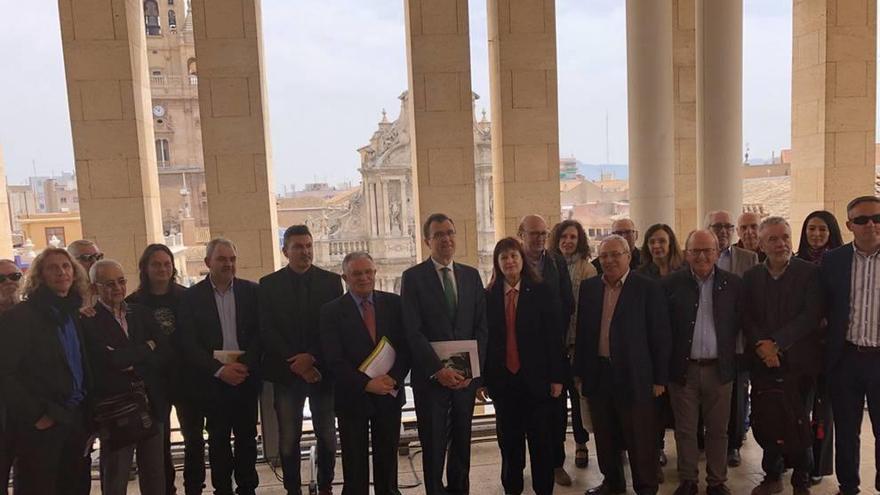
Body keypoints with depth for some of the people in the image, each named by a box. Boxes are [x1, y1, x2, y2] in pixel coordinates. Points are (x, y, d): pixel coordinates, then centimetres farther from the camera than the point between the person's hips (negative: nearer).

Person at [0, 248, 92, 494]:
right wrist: (35, 415, -16)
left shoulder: (75, 314, 12)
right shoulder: (21, 315, -8)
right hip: (42, 424, -6)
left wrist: (88, 410, 8)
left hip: (77, 418, 6)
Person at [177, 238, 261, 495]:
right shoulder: (191, 296, -1)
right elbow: (188, 343, -5)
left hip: (246, 377, 1)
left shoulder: (252, 291, 3)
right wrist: (219, 370, -15)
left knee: (247, 437, 10)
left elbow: (260, 333, 1)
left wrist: (246, 366, -13)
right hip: (212, 380, -1)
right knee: (218, 440, 9)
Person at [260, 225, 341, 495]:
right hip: (286, 372, 0)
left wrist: (312, 358, -11)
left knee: (327, 435, 8)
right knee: (289, 438, 4)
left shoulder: (331, 281, 2)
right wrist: (296, 364, -10)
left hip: (322, 369, 1)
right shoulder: (269, 284, 2)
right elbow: (267, 331, -2)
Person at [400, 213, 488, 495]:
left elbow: (481, 326, 6)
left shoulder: (471, 275, 8)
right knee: (433, 445, 7)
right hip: (431, 376, -3)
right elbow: (413, 332, -10)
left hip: (465, 375, 4)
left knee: (462, 441, 14)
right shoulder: (413, 277, -5)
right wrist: (438, 370, -16)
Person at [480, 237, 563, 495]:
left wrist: (557, 377, -7)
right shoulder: (489, 296, 2)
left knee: (541, 440, 7)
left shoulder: (540, 292, -2)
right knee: (509, 440, 12)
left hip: (536, 379, -1)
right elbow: (484, 338, 2)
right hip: (503, 380, 2)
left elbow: (553, 336, -3)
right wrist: (482, 378, 0)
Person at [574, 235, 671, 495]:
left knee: (640, 440, 6)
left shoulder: (649, 288, -7)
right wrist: (579, 371, 8)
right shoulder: (589, 287, 6)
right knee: (605, 437, 17)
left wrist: (659, 378, -6)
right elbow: (582, 331, 9)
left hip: (634, 375, -4)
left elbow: (660, 336, -6)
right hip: (597, 374, 4)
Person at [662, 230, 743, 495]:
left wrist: (734, 356, -2)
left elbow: (740, 324, 4)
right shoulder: (671, 284, -3)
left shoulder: (733, 284, 1)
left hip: (719, 368, 1)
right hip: (683, 368, -1)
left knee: (718, 430, 11)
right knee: (685, 430, 10)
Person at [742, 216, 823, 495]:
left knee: (797, 425, 4)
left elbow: (811, 316, -10)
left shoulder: (810, 273, -2)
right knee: (763, 424, 7)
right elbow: (746, 318, 4)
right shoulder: (751, 277, 8)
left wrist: (777, 344, -16)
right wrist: (761, 345, -13)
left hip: (798, 363, -3)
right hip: (762, 364, 3)